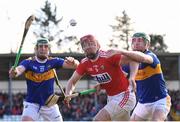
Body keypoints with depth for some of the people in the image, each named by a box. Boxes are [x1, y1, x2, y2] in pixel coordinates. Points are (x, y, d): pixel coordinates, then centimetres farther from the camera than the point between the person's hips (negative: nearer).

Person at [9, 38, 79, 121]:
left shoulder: (53, 61, -5)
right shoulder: (28, 62, -9)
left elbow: (76, 65, -15)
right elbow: (19, 69, -31)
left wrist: (73, 62, -40)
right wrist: (14, 72, -56)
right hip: (32, 103, -2)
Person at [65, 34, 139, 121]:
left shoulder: (108, 56, -21)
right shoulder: (84, 64, 0)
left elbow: (133, 60, -29)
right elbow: (72, 81, 5)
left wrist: (132, 77, -47)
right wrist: (68, 95, -16)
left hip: (124, 96, -8)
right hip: (111, 98, 8)